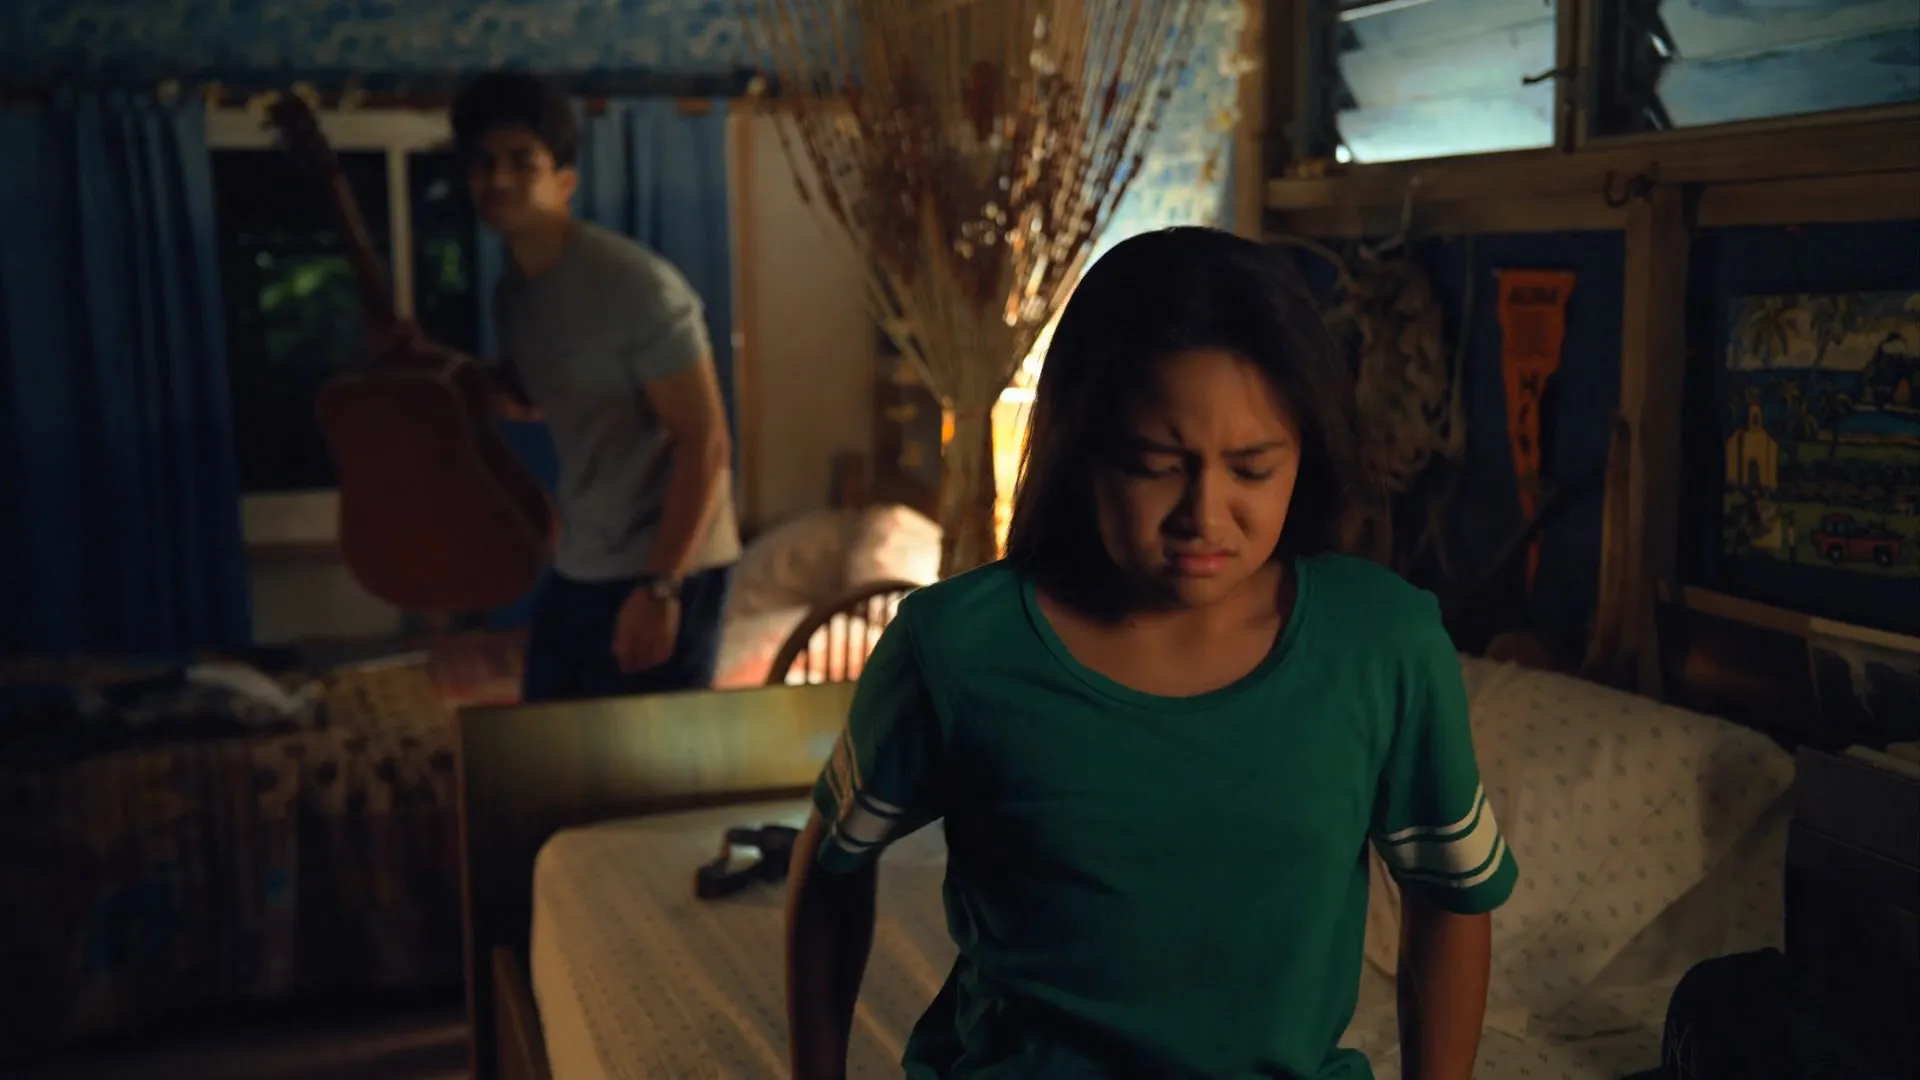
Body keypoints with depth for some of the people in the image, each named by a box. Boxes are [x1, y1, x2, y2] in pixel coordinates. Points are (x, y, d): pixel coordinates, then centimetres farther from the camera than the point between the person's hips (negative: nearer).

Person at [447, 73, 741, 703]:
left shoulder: (636, 285, -20)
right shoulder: (512, 292, 5)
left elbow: (706, 444, -21)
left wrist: (660, 586, -22)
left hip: (662, 569, -8)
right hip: (576, 568, 8)